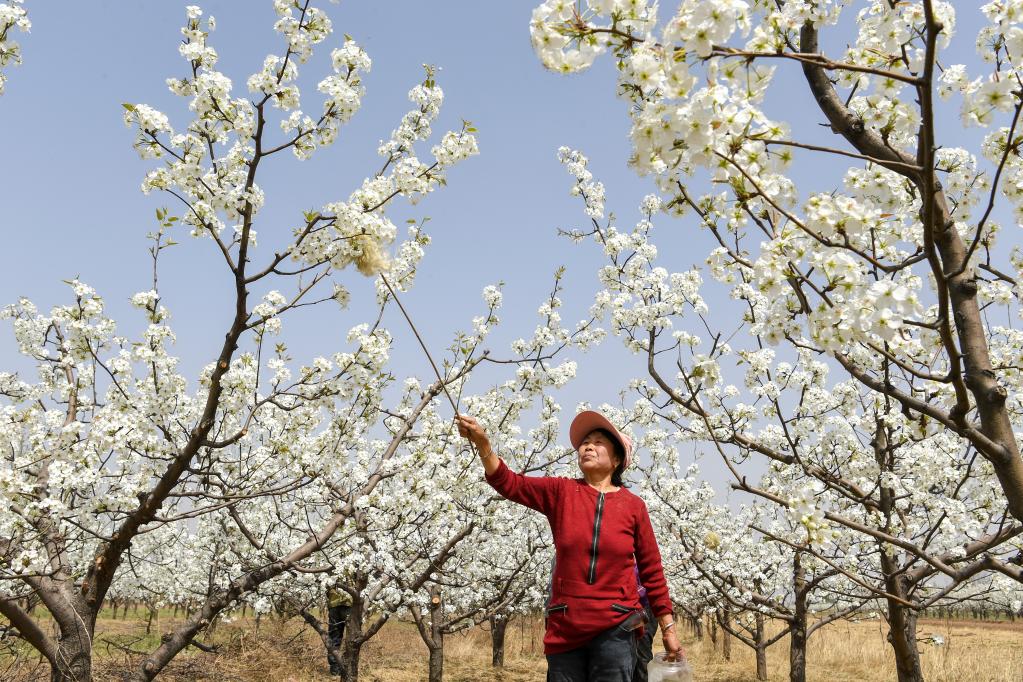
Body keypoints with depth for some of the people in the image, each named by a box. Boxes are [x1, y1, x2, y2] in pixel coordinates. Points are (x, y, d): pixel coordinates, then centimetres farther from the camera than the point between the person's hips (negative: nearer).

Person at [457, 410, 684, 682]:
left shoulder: (633, 506, 2)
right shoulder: (560, 492, 4)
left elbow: (652, 571, 7)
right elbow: (508, 482, -8)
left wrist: (668, 628, 8)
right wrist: (482, 443, -24)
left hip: (615, 629, -1)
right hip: (565, 629, 1)